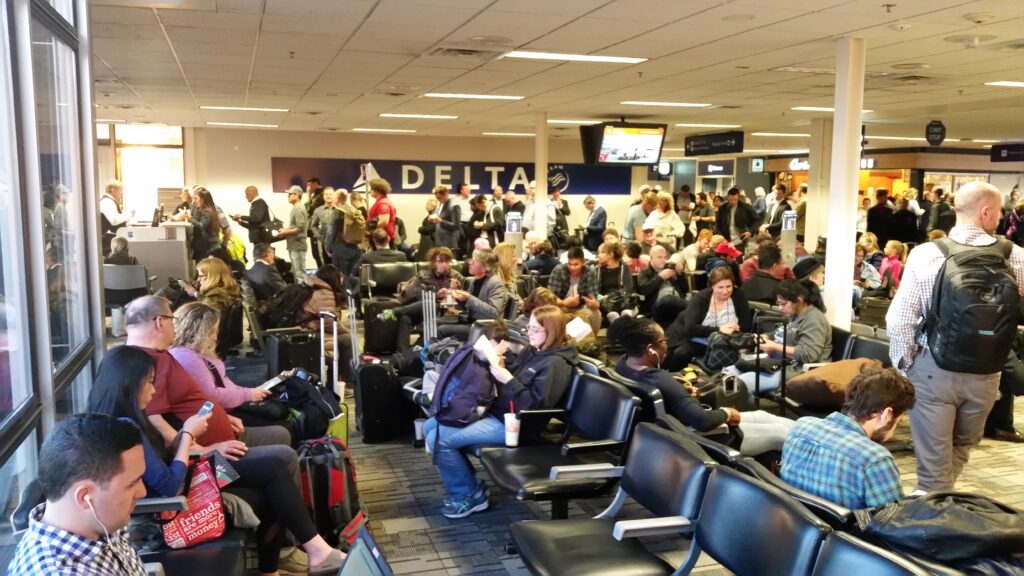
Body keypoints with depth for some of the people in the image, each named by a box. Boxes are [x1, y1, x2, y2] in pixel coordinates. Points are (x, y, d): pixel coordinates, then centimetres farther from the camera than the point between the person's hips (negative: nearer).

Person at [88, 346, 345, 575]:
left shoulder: (122, 422, 6)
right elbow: (170, 486, -23)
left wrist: (183, 434, -1)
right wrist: (188, 435, -13)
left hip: (183, 486, 10)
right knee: (275, 471, -8)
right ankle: (316, 551, 1)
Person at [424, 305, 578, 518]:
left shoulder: (555, 364, -18)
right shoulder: (533, 350, 9)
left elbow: (534, 405, -24)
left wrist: (508, 380, -25)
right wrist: (500, 360, 0)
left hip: (512, 425, -10)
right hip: (495, 409, 10)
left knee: (439, 439, -17)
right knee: (431, 427, 9)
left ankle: (470, 495, 0)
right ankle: (468, 484, 13)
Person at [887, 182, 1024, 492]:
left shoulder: (925, 254, -11)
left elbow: (899, 320, -12)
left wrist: (903, 364, 1)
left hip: (933, 369, -2)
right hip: (985, 372, 3)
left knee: (933, 459, 8)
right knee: (963, 447, 27)